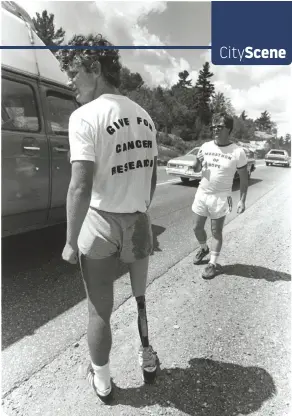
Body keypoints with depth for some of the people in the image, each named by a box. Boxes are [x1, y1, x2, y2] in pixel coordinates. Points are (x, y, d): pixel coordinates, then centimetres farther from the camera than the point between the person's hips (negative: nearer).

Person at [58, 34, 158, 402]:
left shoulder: (85, 116, -13)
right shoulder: (144, 116, 7)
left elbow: (81, 187, -21)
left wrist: (70, 242, -11)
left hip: (101, 223, -5)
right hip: (138, 222, 6)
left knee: (99, 310, 14)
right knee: (141, 298, 25)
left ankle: (102, 382, 36)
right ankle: (148, 361, 46)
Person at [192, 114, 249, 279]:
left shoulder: (238, 152, -9)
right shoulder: (205, 146, 2)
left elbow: (244, 178, -3)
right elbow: (196, 170, 12)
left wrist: (242, 200, -8)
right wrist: (198, 162, -11)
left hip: (221, 197, -4)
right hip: (202, 194, 4)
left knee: (216, 231, 4)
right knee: (197, 227, 13)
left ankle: (213, 264, 18)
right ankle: (204, 248, 41)